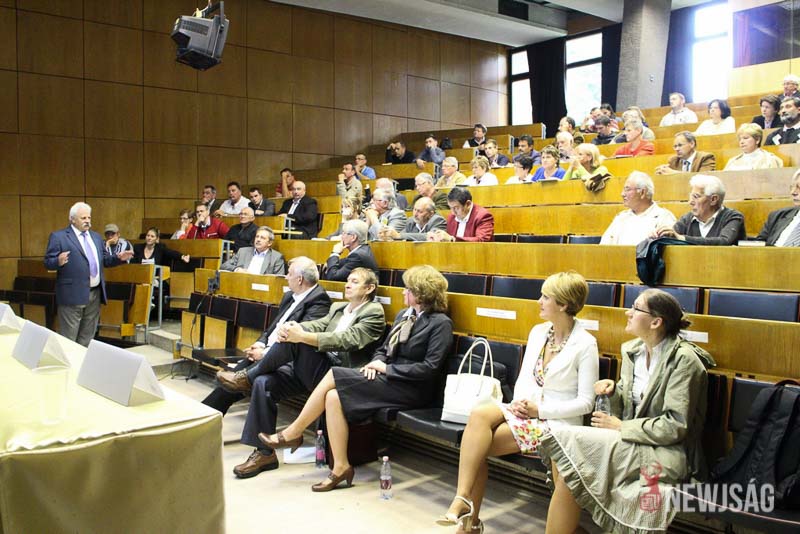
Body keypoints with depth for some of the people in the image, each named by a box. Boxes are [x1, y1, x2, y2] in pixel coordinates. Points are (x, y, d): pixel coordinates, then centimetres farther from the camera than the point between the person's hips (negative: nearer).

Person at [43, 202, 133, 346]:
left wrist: (118, 258, 0)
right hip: (72, 294, -6)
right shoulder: (58, 237, -3)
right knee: (68, 338, -2)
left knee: (87, 337, 14)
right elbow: (48, 263, -8)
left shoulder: (96, 237, 16)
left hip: (95, 294, 6)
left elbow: (104, 260, 19)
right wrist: (58, 262, -29)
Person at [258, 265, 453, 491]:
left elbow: (430, 368, -16)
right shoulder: (403, 315, 17)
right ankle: (340, 468, -12)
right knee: (334, 396, -19)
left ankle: (293, 433, -3)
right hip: (387, 379, 8)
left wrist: (386, 368, -14)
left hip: (411, 389, -8)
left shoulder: (441, 323, -8)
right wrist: (376, 363, -3)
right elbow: (383, 349, 21)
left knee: (333, 376, -19)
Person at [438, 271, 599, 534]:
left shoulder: (585, 344, -9)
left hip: (556, 422, -6)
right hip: (525, 411, 6)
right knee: (479, 414, -26)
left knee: (477, 445, -23)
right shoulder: (538, 332, 10)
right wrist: (520, 402, -7)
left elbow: (585, 402, -10)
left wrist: (539, 409, -15)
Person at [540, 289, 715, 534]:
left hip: (667, 453, -7)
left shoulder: (684, 359, -12)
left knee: (567, 442, -23)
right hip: (632, 442, 7)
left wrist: (622, 427, -13)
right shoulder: (631, 350, 10)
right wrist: (612, 391, -4)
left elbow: (675, 426, -16)